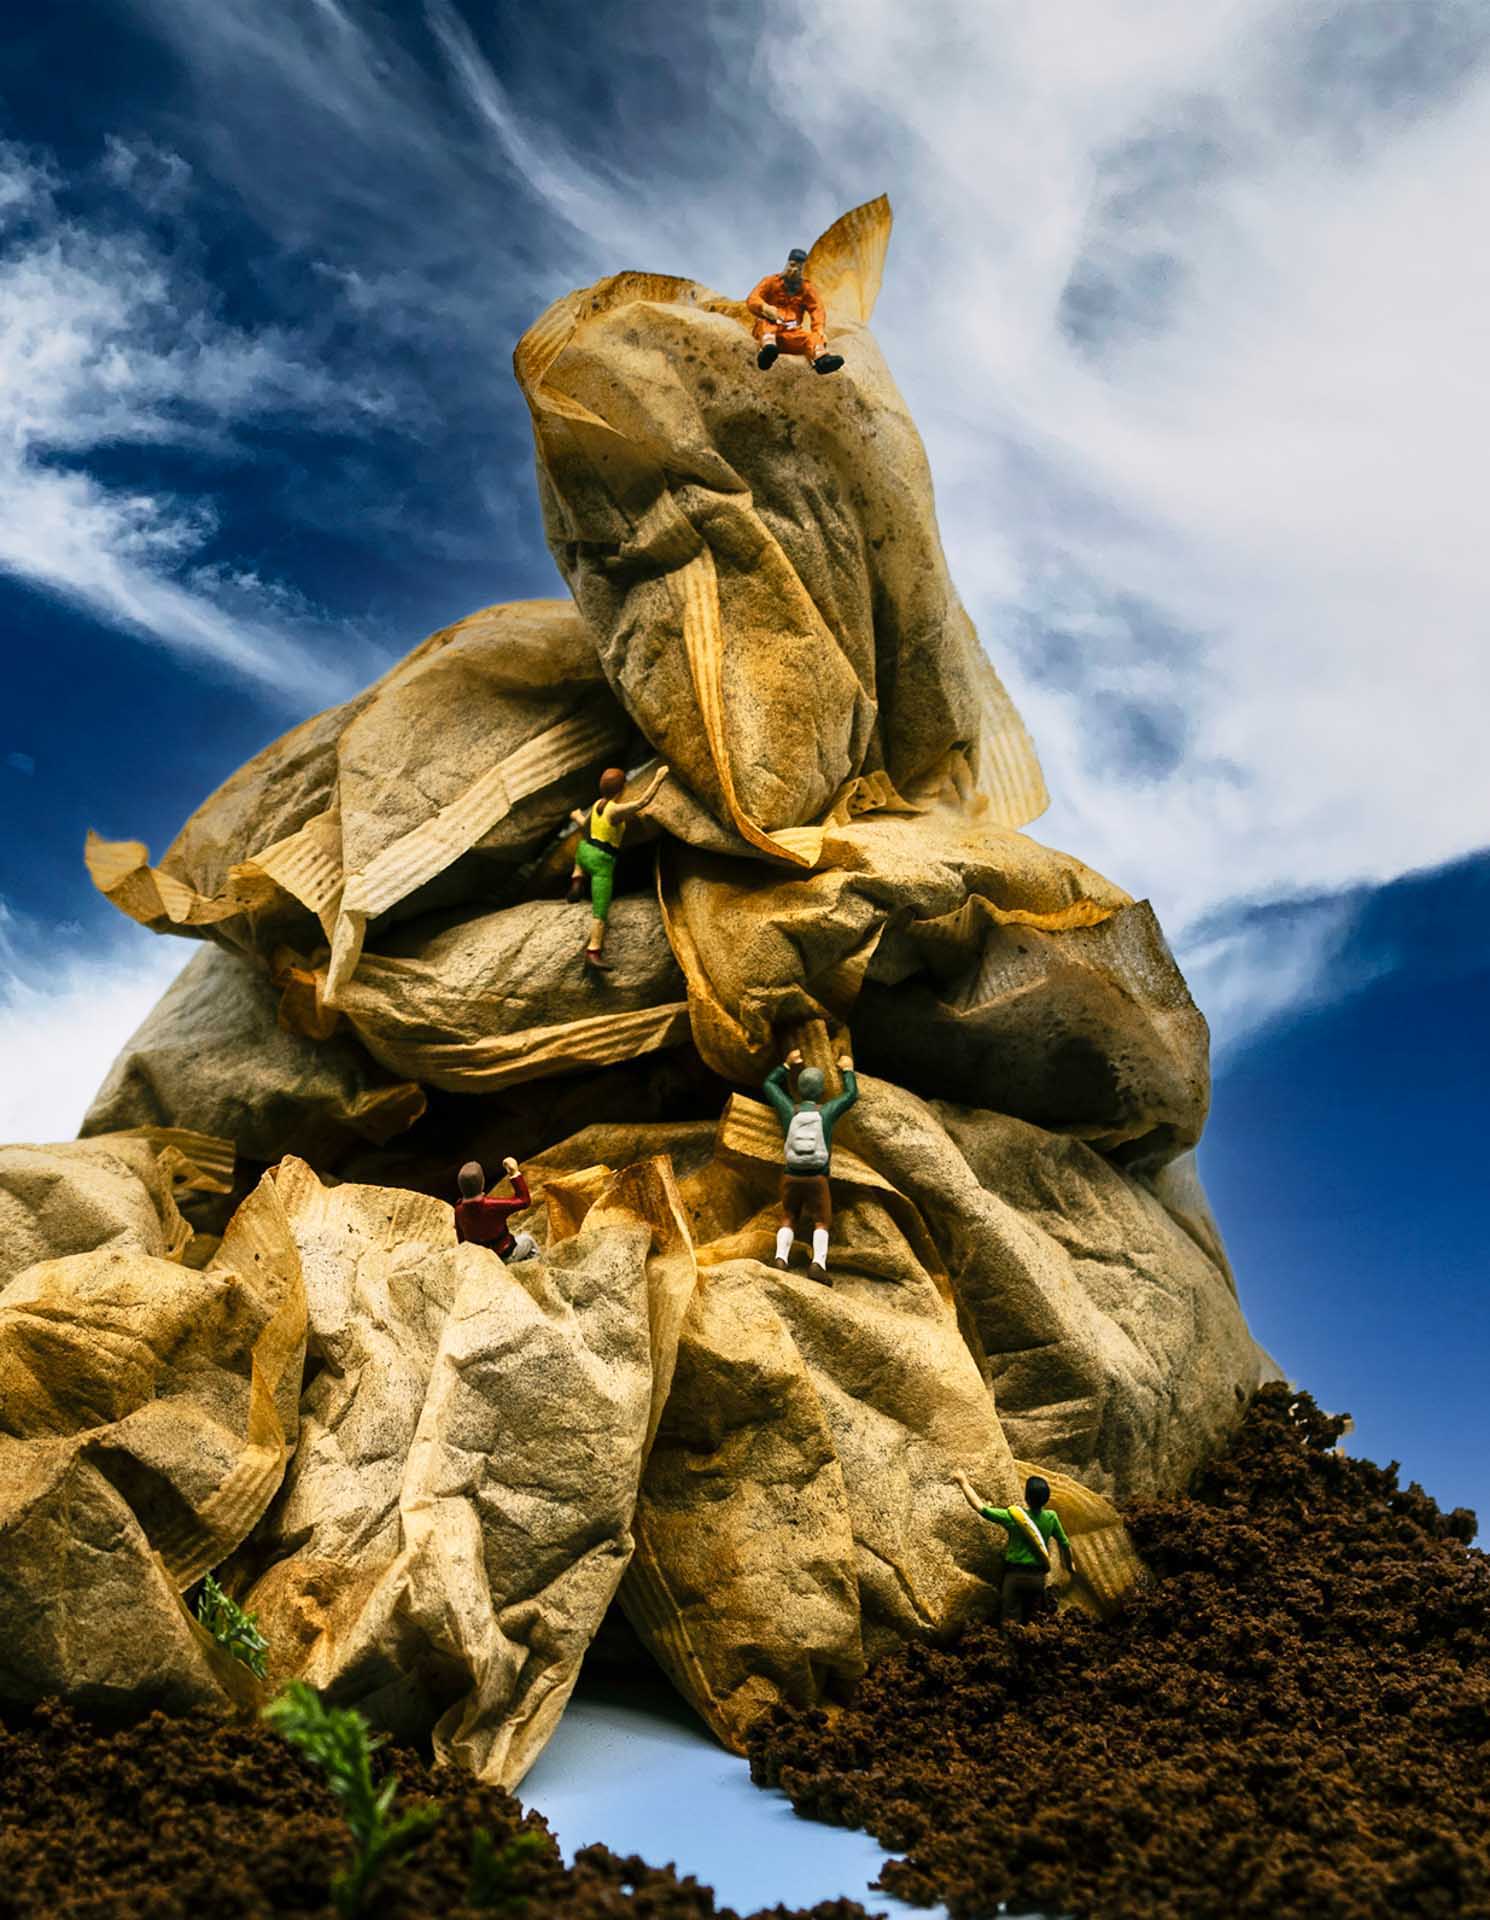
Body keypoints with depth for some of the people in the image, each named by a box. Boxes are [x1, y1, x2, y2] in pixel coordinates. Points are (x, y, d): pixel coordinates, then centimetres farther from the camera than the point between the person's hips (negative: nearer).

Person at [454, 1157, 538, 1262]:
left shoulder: (459, 1210, -19)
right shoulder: (492, 1206, -36)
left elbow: (462, 1239, -4)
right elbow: (524, 1201, -25)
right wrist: (515, 1173, -27)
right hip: (504, 1255, -4)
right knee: (527, 1239, 26)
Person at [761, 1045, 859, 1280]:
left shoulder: (790, 1110, -1)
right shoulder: (826, 1112, -5)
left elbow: (769, 1084, 16)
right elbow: (851, 1095, 14)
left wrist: (788, 1064, 26)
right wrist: (847, 1071, 29)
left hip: (792, 1177, 2)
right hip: (817, 1178, -1)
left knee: (788, 1221, 13)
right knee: (821, 1223, 7)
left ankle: (781, 1258, -10)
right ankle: (818, 1263, -15)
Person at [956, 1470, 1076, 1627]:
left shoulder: (1013, 1515, -15)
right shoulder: (1051, 1517, -5)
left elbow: (980, 1507, -12)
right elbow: (1064, 1544, 7)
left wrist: (964, 1483, 0)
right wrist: (1070, 1565, 27)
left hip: (1016, 1575, -4)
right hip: (1039, 1577, 4)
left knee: (1009, 1623, -5)